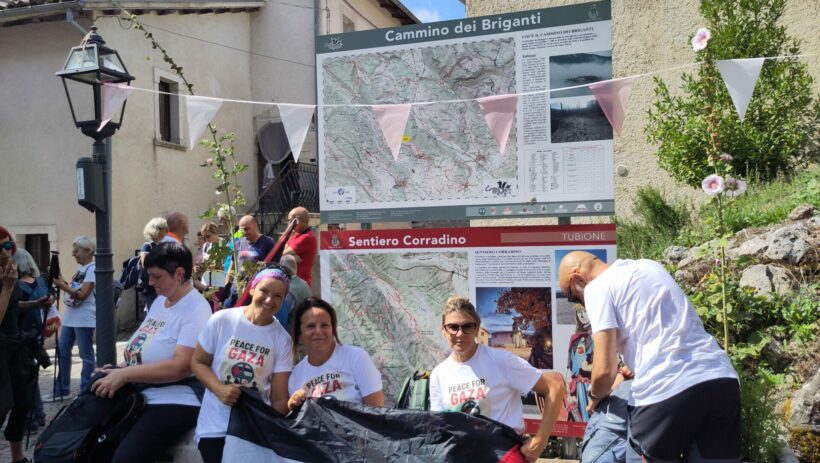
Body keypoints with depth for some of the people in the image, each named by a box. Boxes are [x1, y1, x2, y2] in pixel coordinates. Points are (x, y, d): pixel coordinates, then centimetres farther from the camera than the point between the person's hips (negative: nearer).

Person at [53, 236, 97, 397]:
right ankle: (61, 389, 23)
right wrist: (61, 281, 2)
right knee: (62, 352, 13)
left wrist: (62, 285, -15)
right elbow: (72, 290, 18)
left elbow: (82, 294, -19)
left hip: (84, 319, -9)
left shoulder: (92, 269, -12)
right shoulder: (80, 268, 16)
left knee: (86, 355, -1)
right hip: (70, 317, 9)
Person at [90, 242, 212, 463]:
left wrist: (125, 374, -23)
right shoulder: (160, 301, 11)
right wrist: (119, 368, 3)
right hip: (140, 396, 9)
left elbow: (180, 366, -26)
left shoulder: (195, 310, -16)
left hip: (174, 403, -9)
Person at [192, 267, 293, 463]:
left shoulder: (282, 339, -4)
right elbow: (198, 362, 1)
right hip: (215, 426, -1)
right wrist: (219, 389, -15)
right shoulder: (222, 320, -7)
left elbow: (279, 398, -3)